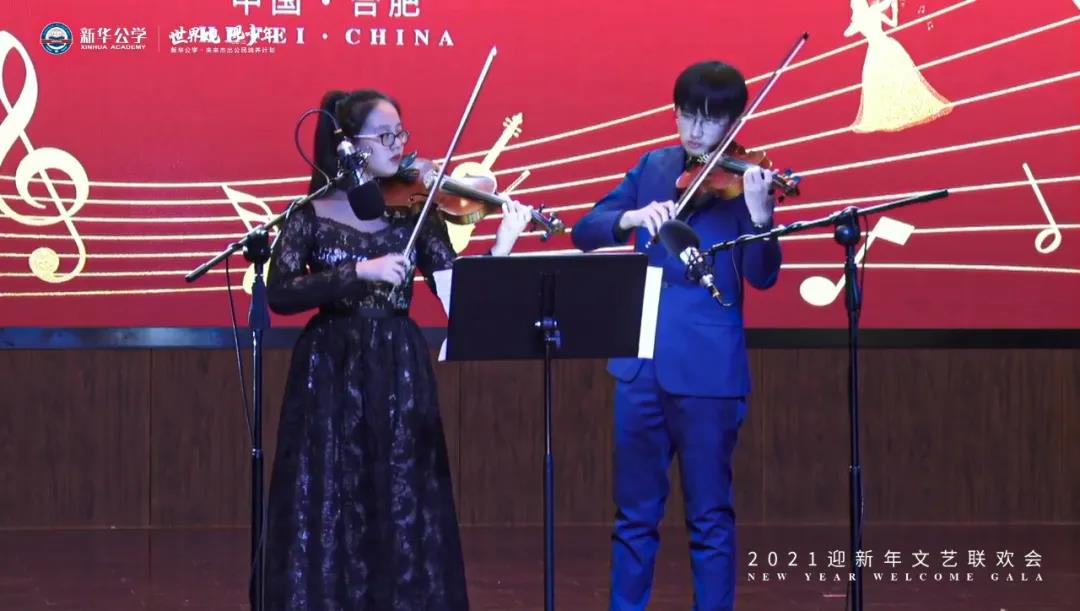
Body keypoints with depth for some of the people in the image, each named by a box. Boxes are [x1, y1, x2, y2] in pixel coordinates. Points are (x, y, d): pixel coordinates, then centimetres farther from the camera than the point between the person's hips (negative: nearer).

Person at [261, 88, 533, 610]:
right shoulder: (311, 213, -1)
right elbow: (279, 294, -14)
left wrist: (502, 248, -20)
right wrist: (358, 271, -23)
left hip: (399, 373, 1)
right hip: (329, 373, -1)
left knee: (405, 509, 2)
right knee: (326, 510, -1)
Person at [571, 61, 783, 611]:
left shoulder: (744, 179, -3)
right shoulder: (653, 168, 10)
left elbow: (762, 276, -13)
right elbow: (585, 232, 6)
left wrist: (759, 216, -32)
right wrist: (632, 216, -15)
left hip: (708, 369, -4)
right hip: (639, 362, 4)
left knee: (709, 514, 3)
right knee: (634, 511, 11)